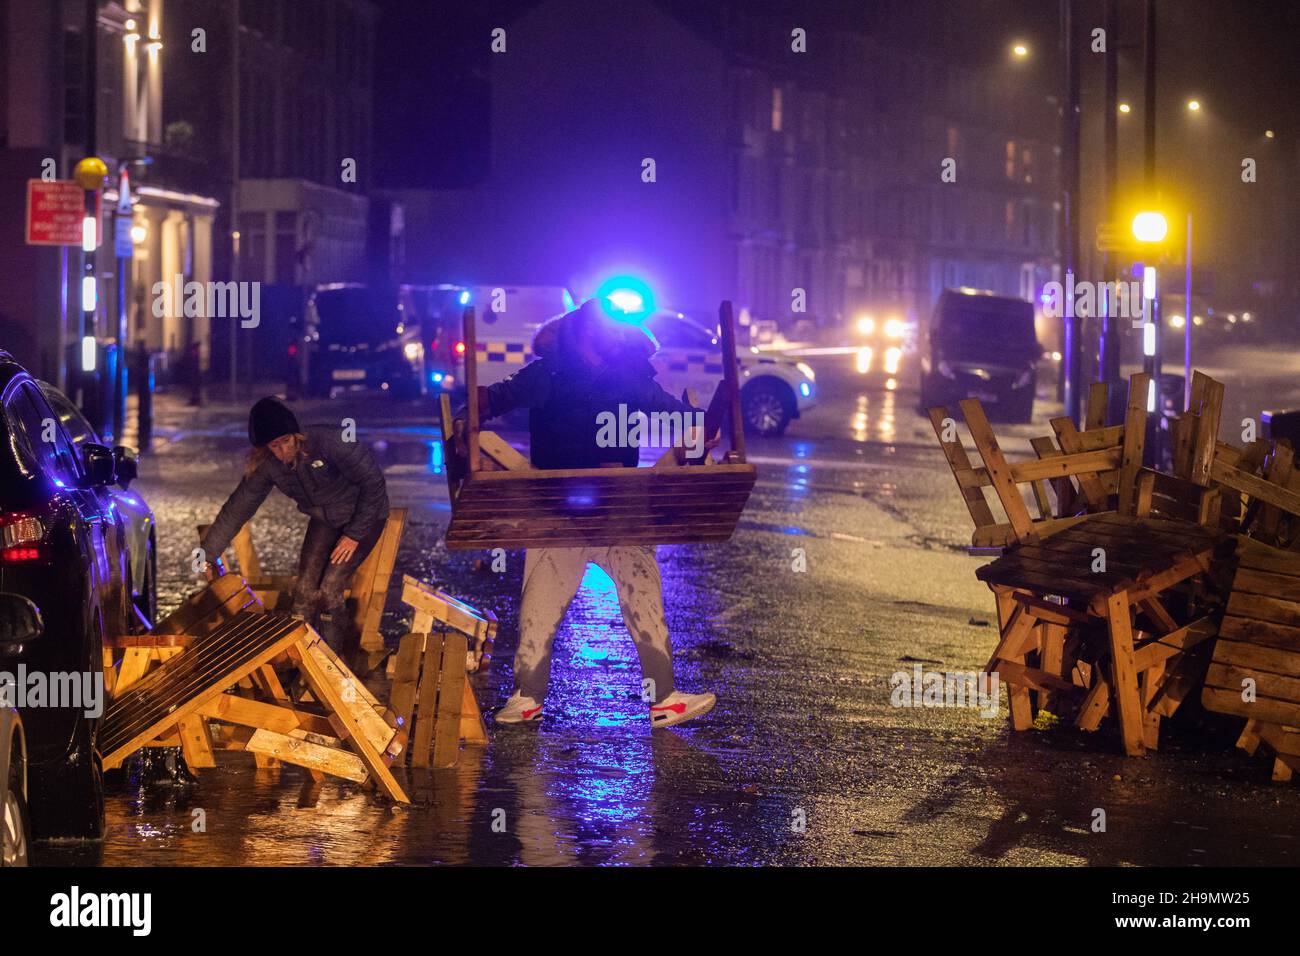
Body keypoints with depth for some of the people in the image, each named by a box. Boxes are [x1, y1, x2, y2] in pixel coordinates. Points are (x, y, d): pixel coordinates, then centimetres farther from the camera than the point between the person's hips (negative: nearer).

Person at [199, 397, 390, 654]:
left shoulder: (330, 442, -32)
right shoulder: (267, 466, -14)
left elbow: (373, 482, -23)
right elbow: (237, 508, -5)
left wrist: (354, 534, -18)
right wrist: (207, 553, -3)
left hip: (364, 517, -5)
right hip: (324, 520, 5)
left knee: (329, 592, -15)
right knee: (305, 590, -6)